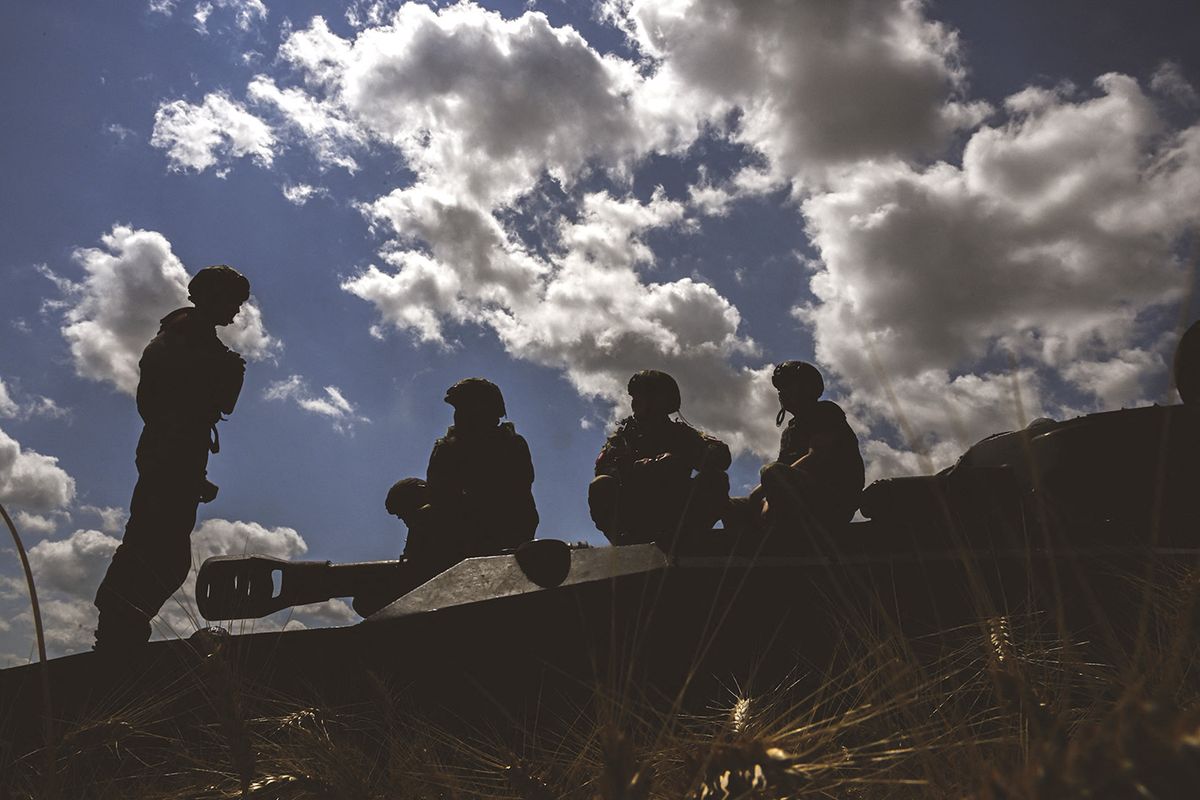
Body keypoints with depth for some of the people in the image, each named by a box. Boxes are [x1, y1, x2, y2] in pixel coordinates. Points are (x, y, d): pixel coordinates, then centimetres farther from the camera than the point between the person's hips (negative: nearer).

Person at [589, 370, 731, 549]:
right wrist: (655, 466, -20)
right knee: (601, 487, -26)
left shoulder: (681, 432, 18)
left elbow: (721, 455, -2)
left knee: (717, 481, -22)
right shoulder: (625, 432, 17)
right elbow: (604, 466, -5)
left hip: (675, 516, 1)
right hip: (633, 515, 0)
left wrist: (681, 461, -20)